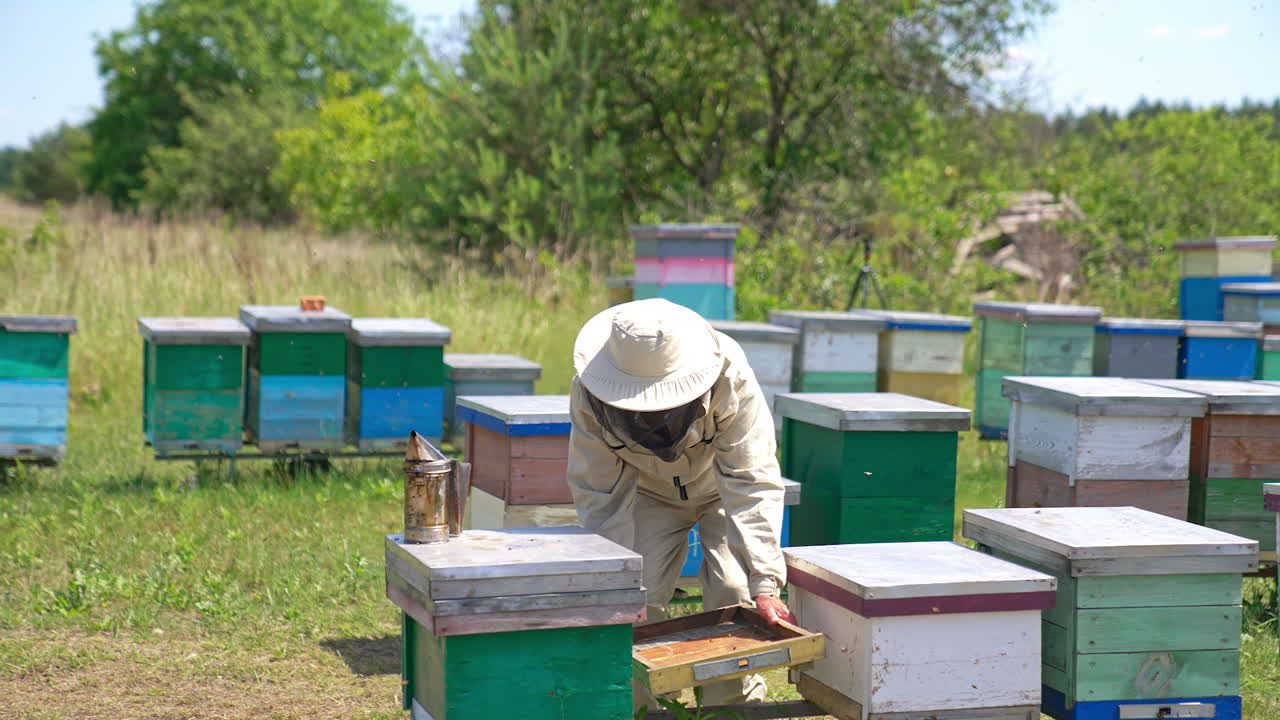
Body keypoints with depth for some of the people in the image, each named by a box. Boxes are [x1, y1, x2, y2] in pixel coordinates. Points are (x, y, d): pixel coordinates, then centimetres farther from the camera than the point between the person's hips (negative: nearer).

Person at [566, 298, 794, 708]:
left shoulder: (730, 376, -38)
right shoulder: (589, 397, -32)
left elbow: (753, 485, -35)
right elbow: (600, 499, -22)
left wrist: (765, 584, -40)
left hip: (723, 486, -1)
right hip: (649, 492, 1)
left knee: (734, 595, -15)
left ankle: (737, 707, 3)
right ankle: (638, 707, 6)